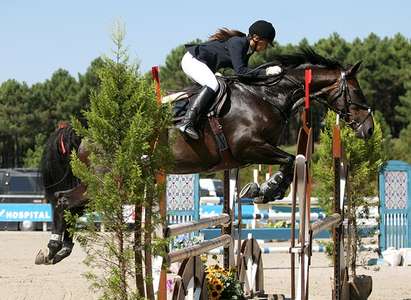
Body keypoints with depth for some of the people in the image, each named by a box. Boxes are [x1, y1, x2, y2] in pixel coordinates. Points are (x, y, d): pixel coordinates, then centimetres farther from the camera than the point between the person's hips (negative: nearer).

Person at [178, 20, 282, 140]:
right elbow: (239, 71, -30)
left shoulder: (247, 49, 7)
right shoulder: (237, 43, -22)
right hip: (192, 60, -11)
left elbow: (244, 74, 11)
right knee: (213, 85, -29)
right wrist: (265, 72, -32)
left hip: (202, 64, 11)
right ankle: (187, 123, -39)